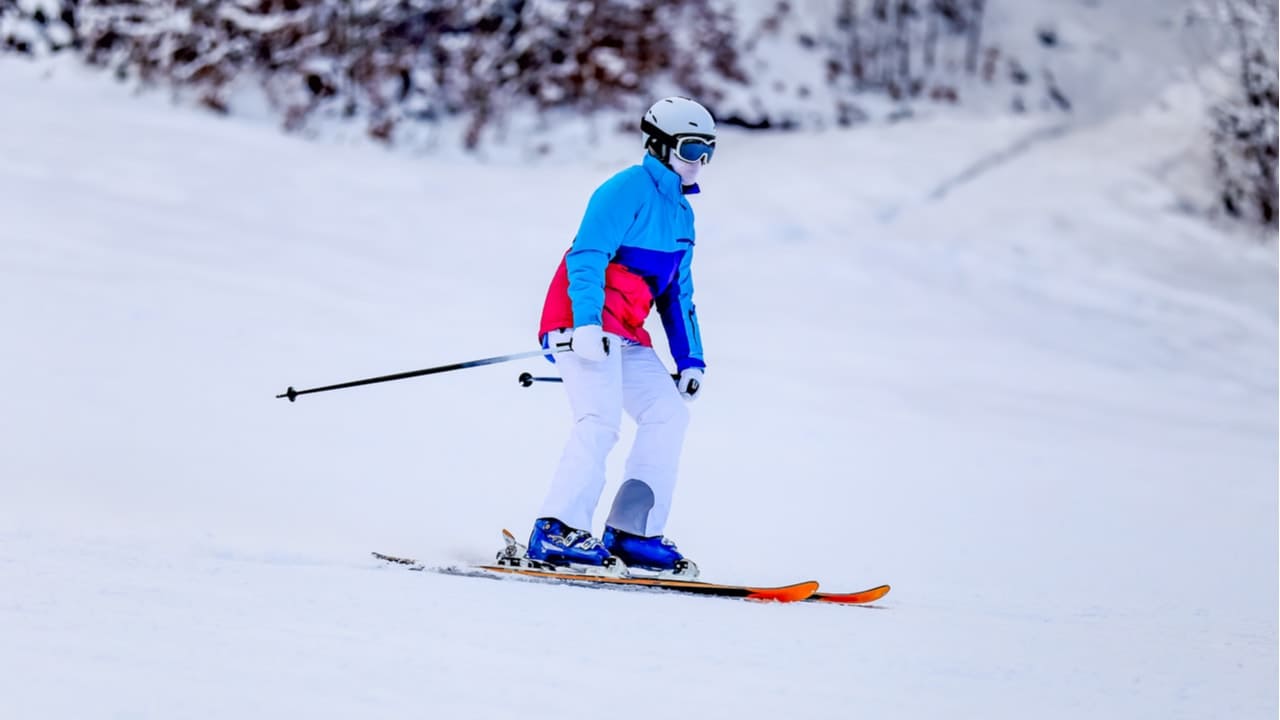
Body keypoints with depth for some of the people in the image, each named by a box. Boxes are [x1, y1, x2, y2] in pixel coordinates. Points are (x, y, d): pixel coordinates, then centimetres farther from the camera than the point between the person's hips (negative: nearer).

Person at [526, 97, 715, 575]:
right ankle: (556, 531, -26)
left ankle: (632, 531, -1)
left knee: (669, 412, 0)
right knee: (601, 419, -23)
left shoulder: (681, 213, 20)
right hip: (583, 324, -9)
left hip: (625, 336, 9)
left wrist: (690, 359, 18)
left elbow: (677, 294, 26)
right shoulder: (628, 190, -8)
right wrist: (587, 323, -30)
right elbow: (587, 255, -18)